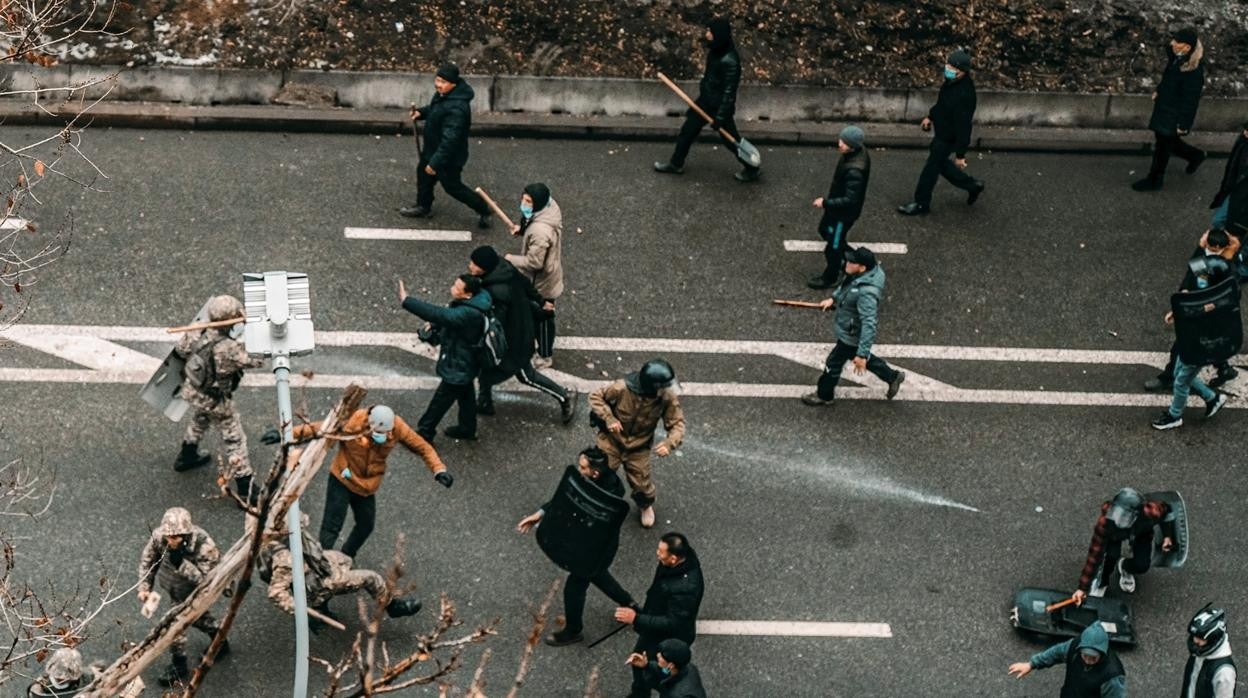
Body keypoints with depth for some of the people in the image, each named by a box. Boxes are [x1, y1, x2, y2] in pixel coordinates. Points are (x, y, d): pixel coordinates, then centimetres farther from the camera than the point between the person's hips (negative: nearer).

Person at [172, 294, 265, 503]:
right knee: (235, 439, 9)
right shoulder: (229, 349, -37)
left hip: (192, 390, 7)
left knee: (199, 421, 37)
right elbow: (256, 359, -29)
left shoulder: (197, 333, -17)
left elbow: (181, 349, 0)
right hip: (214, 400, -7)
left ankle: (186, 457, 60)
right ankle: (246, 491, 17)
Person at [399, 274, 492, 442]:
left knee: (440, 401, 7)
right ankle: (467, 428, 46)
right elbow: (446, 316, 10)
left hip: (458, 368, -10)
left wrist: (407, 301, -49)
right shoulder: (467, 304, -7)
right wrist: (434, 327, -11)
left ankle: (424, 433, 23)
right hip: (464, 364, 10)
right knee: (465, 395, 27)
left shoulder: (468, 314, -38)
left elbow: (439, 315, -47)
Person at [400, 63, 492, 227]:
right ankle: (423, 207, 49)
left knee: (452, 186, 10)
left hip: (449, 155, -10)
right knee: (423, 173, 26)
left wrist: (435, 162, -34)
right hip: (433, 148, 10)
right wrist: (421, 112, -3)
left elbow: (450, 140, -37)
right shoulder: (443, 94, -8)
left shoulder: (456, 108, -39)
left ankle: (482, 209, 29)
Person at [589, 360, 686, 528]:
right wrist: (608, 418, -30)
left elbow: (677, 423, -18)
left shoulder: (667, 399, -27)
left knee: (641, 483, 10)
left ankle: (646, 506, 46)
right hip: (612, 440, -1)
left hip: (638, 447, 1)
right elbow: (595, 396, -18)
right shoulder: (622, 388, -33)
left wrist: (670, 443, -37)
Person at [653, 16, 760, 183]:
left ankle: (752, 169, 28)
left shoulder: (729, 61, -32)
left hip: (720, 106, -9)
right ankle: (676, 164, 36)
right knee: (687, 131, 18)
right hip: (706, 100, 9)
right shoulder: (715, 51, -6)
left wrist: (720, 117, -22)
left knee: (730, 139, 8)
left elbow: (729, 92, -26)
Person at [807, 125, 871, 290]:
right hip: (837, 208, 9)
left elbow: (850, 201, -35)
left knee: (834, 245, 13)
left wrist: (826, 203, -26)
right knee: (825, 230, 30)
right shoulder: (857, 152, -11)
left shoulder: (854, 171, -40)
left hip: (844, 213, -9)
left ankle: (830, 278, 37)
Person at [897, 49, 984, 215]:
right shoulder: (952, 81, -10)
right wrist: (930, 116, 22)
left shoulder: (964, 94, -36)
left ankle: (922, 204, 30)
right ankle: (972, 185, 41)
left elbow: (963, 126, -29)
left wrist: (960, 154, -23)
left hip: (948, 138, -9)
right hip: (941, 130, 9)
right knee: (940, 163, 26)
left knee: (931, 168, 9)